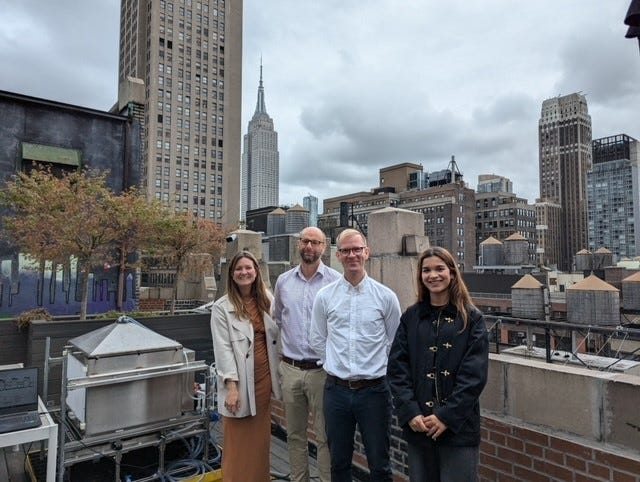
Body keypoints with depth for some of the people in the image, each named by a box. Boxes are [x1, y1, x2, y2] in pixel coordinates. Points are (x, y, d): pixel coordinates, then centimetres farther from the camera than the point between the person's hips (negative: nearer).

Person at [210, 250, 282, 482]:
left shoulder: (267, 300, 6)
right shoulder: (222, 307, -8)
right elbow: (223, 349, -11)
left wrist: (276, 373, 9)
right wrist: (232, 385, -17)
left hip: (264, 378, 4)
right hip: (241, 381, -4)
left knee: (260, 439, 14)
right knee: (238, 442, 6)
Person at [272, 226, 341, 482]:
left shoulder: (336, 281, -8)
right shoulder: (283, 281, 5)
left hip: (322, 369, -4)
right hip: (290, 369, 4)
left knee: (325, 437, 7)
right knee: (295, 435, 18)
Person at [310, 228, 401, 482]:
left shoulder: (386, 296, -5)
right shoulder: (324, 296, -1)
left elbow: (395, 342, 4)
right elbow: (318, 341, 8)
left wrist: (376, 367, 5)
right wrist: (340, 365, 5)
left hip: (374, 389, -1)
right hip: (336, 389, 2)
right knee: (338, 462, 17)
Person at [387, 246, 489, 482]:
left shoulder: (471, 318, -2)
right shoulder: (411, 317, 4)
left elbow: (474, 374, -7)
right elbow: (397, 368, 0)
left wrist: (447, 415, -13)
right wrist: (410, 412, -10)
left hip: (458, 426, -2)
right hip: (417, 425, 2)